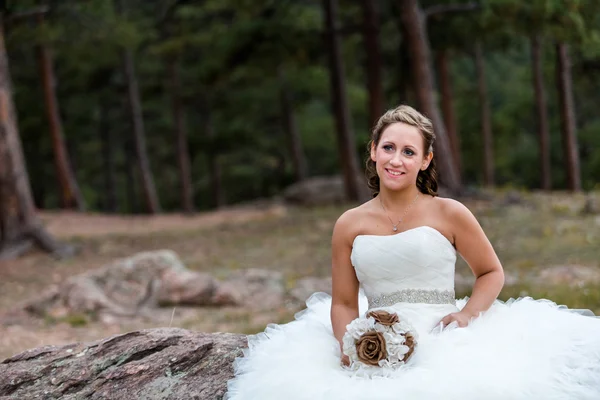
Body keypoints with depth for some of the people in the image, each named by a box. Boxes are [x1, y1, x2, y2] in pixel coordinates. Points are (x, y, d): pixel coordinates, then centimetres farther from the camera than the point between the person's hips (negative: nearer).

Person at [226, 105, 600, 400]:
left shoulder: (449, 214, 7)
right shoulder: (350, 225, 13)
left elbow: (492, 272, 15)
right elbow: (344, 303, 13)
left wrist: (468, 313, -5)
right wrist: (347, 345, -7)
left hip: (441, 341, -1)